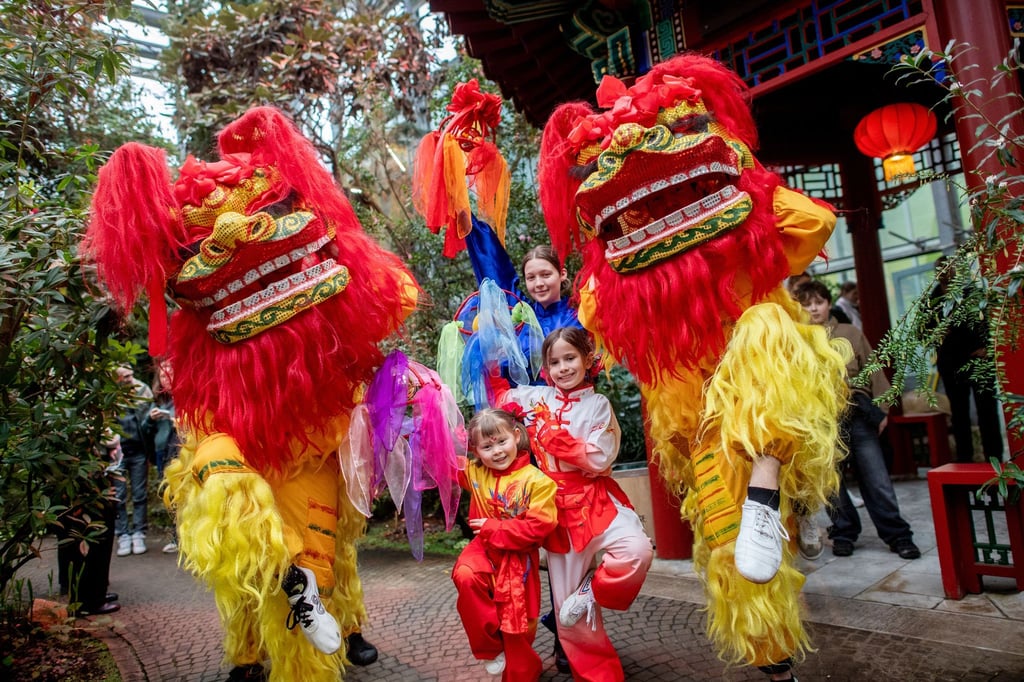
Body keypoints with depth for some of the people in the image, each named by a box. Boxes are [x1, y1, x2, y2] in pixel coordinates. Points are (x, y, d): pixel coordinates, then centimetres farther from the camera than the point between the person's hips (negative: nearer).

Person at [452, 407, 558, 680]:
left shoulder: (537, 481, -16)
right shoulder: (475, 473, -1)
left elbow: (537, 527, -22)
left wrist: (492, 528, -21)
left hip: (518, 558, -3)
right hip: (485, 548, 3)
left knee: (518, 625, 7)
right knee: (465, 575, -30)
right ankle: (491, 647, -10)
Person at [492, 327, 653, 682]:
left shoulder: (598, 404, -3)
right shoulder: (533, 397, 4)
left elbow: (600, 459, -13)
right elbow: (499, 396, 19)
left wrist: (554, 437, -14)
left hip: (596, 499, -2)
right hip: (558, 506, 2)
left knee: (637, 551, -31)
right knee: (569, 610, 6)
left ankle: (593, 591, -2)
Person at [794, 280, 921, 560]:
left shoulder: (851, 334, 8)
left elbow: (873, 371, 10)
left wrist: (881, 410, 5)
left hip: (857, 415, 1)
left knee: (876, 479, 3)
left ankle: (897, 535, 14)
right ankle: (843, 533, 22)